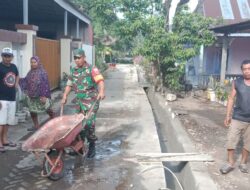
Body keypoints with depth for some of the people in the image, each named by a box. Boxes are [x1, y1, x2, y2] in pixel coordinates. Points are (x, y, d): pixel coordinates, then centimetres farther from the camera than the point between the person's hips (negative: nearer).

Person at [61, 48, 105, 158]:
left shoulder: (91, 69, -6)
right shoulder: (73, 71, 13)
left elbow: (100, 80, -20)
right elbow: (69, 85, 21)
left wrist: (101, 91, -38)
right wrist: (65, 96, 12)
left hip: (91, 101, -6)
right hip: (79, 101, 6)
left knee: (89, 123, -9)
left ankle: (92, 147, 9)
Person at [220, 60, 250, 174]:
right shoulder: (237, 83, -3)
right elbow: (231, 99, 3)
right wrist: (228, 115, 1)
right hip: (237, 118, 0)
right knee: (231, 140, 1)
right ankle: (230, 163, 16)